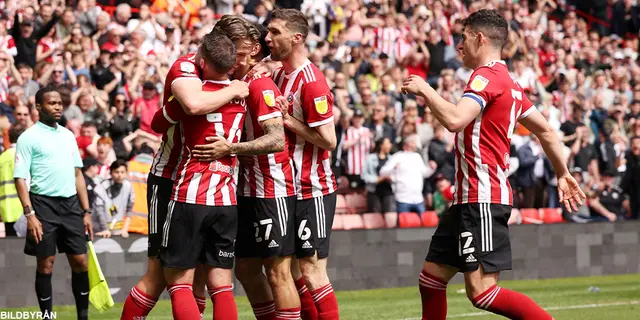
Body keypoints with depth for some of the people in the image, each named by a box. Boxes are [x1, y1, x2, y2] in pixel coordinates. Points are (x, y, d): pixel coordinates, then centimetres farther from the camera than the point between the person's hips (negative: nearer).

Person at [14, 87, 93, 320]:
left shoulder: (68, 136, 15)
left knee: (80, 262, 2)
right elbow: (20, 178, -7)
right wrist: (29, 214, -16)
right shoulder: (28, 138, -3)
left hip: (71, 203, 5)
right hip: (44, 203, -5)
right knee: (46, 264, -1)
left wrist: (86, 212, 12)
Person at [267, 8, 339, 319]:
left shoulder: (311, 82, -16)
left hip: (313, 191, -8)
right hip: (289, 189, 8)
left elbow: (328, 140, -18)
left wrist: (289, 121, -16)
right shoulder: (278, 75, 10)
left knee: (311, 271, -8)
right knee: (293, 269, 9)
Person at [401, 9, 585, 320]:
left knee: (481, 290, -14)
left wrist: (424, 89, -14)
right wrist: (563, 174, 32)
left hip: (482, 200, -10)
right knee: (431, 277, 11)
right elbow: (545, 131, 24)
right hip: (468, 198, 10)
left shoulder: (487, 75, -13)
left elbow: (454, 120, -28)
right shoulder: (507, 82, 18)